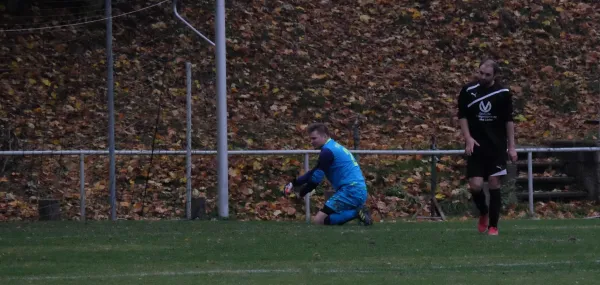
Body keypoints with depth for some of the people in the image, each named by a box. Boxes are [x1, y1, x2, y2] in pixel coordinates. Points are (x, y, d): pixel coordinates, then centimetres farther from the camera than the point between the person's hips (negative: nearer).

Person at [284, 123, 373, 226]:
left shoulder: (327, 151, -10)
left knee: (318, 220, -11)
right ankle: (357, 211, 3)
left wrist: (302, 192, 9)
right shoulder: (335, 147, 21)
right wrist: (294, 183, 15)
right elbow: (314, 173, 24)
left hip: (350, 191, -10)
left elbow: (316, 178, -7)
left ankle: (356, 213, -17)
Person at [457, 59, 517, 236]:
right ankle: (483, 213, 22)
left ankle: (493, 225, 4)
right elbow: (462, 116, 4)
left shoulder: (503, 93, -1)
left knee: (494, 183, -5)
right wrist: (468, 138, -8)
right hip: (476, 145, 0)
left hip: (497, 146, 0)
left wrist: (511, 146, 0)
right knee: (476, 185, -9)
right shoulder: (468, 91, -1)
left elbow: (509, 120, 4)